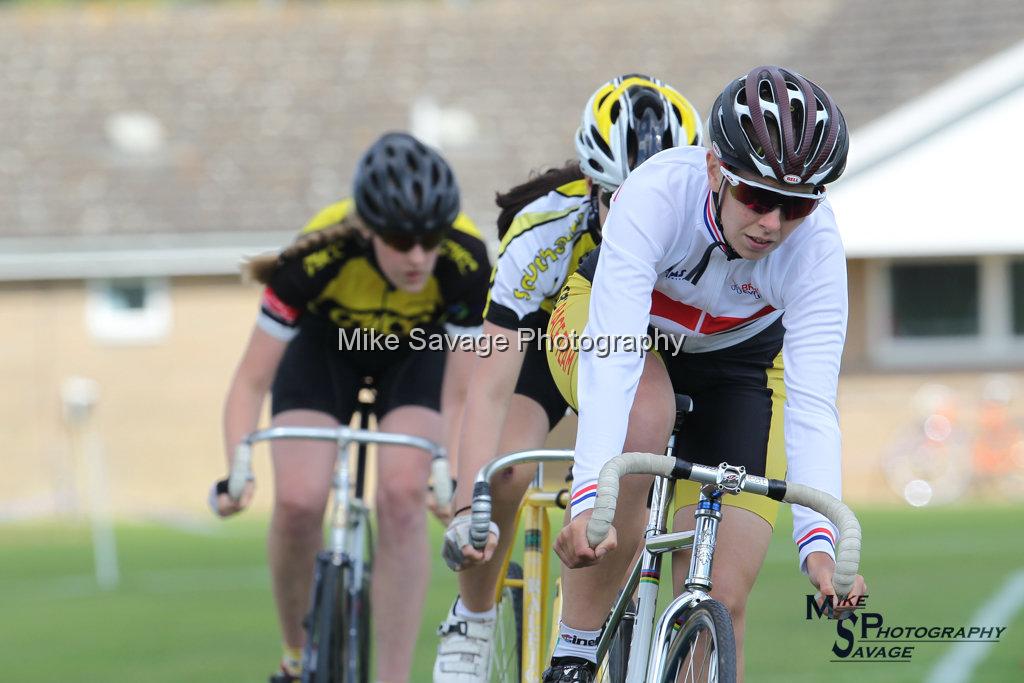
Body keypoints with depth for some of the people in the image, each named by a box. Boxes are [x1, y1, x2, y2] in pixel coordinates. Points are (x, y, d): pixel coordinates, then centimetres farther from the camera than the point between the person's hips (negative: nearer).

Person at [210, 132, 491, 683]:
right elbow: (251, 382, -30)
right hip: (326, 340, 0)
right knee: (298, 502, -20)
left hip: (416, 349, 0)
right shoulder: (318, 256, -38)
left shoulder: (466, 262, -35)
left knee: (403, 496, -23)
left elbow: (459, 395, -28)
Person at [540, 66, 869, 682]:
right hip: (612, 317, -2)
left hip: (736, 356, 2)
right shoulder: (659, 193, -38)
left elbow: (811, 404, -36)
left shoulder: (816, 244, -32)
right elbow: (612, 359, -45)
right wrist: (589, 500, -57)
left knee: (722, 600, -13)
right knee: (644, 416, -38)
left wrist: (819, 541, -51)